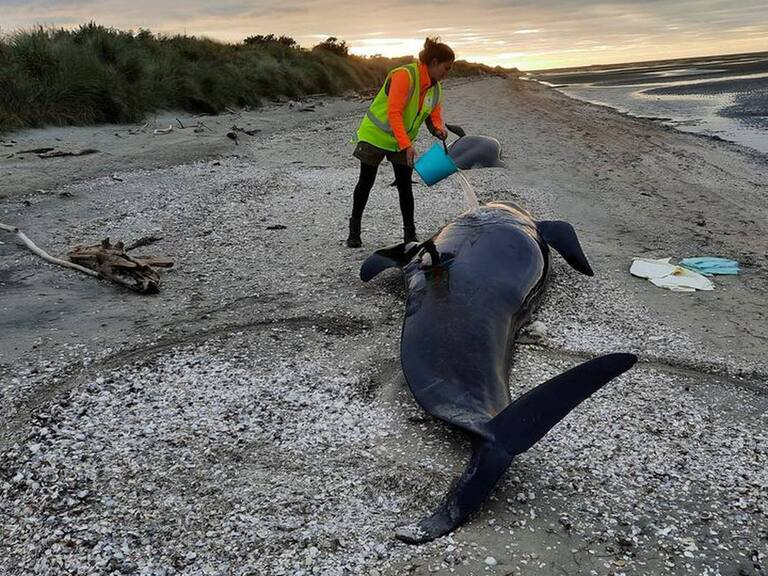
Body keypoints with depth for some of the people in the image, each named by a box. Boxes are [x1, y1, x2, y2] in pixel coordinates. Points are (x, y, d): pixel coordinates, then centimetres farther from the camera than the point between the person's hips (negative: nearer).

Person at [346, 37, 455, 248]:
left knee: (405, 186, 2)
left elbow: (434, 114, 6)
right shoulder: (405, 75, -25)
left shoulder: (435, 87, -1)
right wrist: (406, 145, -36)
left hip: (403, 142, 6)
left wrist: (438, 128, -19)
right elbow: (394, 113, -31)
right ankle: (354, 229, 19)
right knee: (366, 183, 4)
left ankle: (410, 234, 8)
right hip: (376, 135, -6)